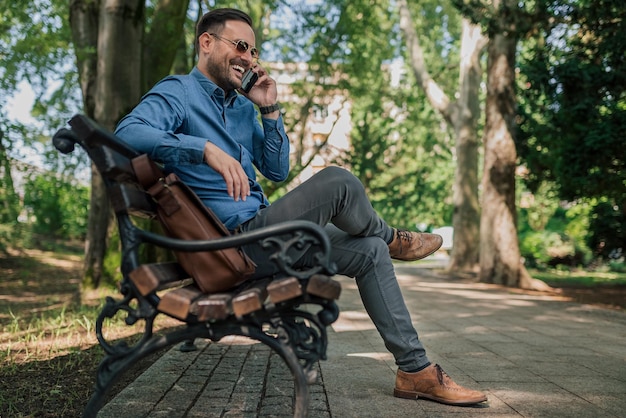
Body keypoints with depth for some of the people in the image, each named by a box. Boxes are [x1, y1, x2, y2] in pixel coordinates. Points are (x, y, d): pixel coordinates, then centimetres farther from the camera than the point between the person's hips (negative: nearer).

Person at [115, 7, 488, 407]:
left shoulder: (242, 105, 18)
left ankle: (416, 369, 8)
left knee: (370, 251, 4)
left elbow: (277, 172, 17)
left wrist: (269, 110, 6)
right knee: (338, 181, -23)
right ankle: (392, 238, 11)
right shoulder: (177, 93, -6)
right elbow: (128, 132, -27)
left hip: (259, 232, 9)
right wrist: (206, 148, -37)